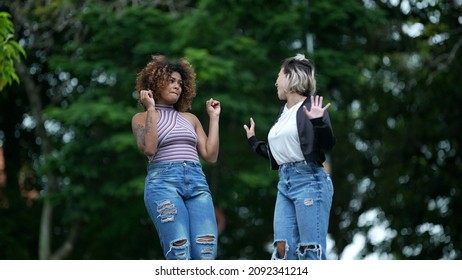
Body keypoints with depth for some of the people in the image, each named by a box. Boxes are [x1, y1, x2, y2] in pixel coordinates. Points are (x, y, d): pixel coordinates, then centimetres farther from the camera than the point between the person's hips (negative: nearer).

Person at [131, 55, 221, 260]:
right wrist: (151, 109, -1)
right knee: (179, 257, -20)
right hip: (163, 182, -4)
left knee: (206, 255, -15)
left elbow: (210, 156, 16)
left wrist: (214, 118, 19)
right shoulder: (142, 118, 14)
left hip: (197, 183, 4)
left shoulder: (190, 119, 25)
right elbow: (148, 149, -6)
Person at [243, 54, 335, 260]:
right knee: (283, 250, 1)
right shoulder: (283, 112, 19)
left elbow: (328, 145, -13)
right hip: (285, 183, 8)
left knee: (311, 252, -9)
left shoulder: (310, 107, -4)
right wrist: (253, 142, 35)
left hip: (309, 181, -8)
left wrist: (319, 122, -30)